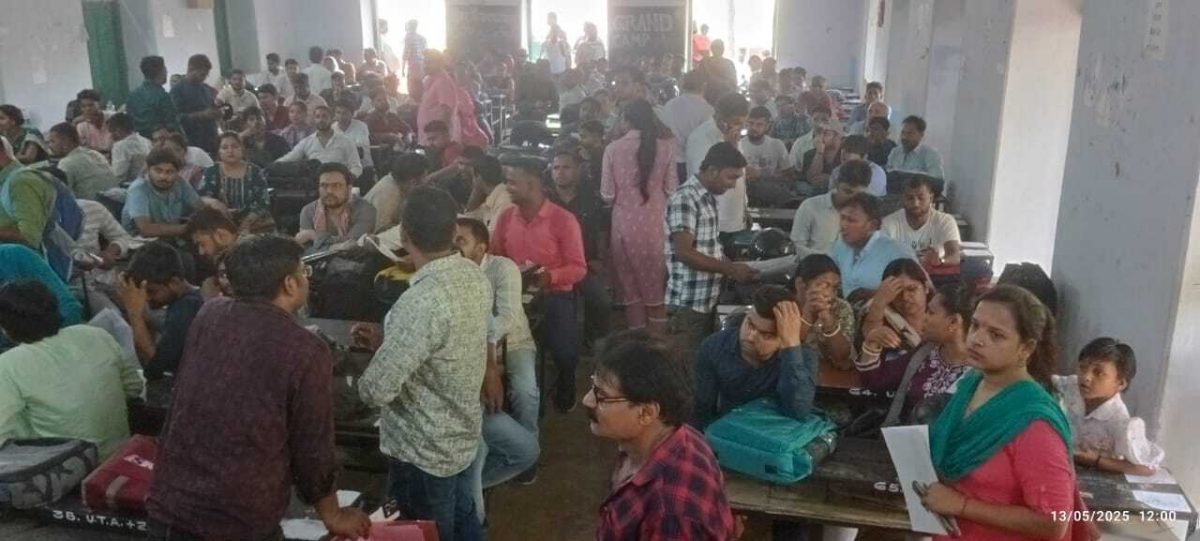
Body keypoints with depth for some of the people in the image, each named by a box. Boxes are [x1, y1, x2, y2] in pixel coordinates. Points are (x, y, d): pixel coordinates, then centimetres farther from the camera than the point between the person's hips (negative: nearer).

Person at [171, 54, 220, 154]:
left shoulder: (208, 90, 13)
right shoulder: (178, 90, -3)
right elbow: (177, 117, -12)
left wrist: (218, 113, -3)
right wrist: (202, 115, -20)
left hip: (212, 141, 5)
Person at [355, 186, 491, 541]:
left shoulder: (423, 301, -33)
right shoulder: (475, 276, -6)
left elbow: (376, 390, -29)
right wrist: (386, 341, 6)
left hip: (423, 453, -8)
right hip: (463, 436, 8)